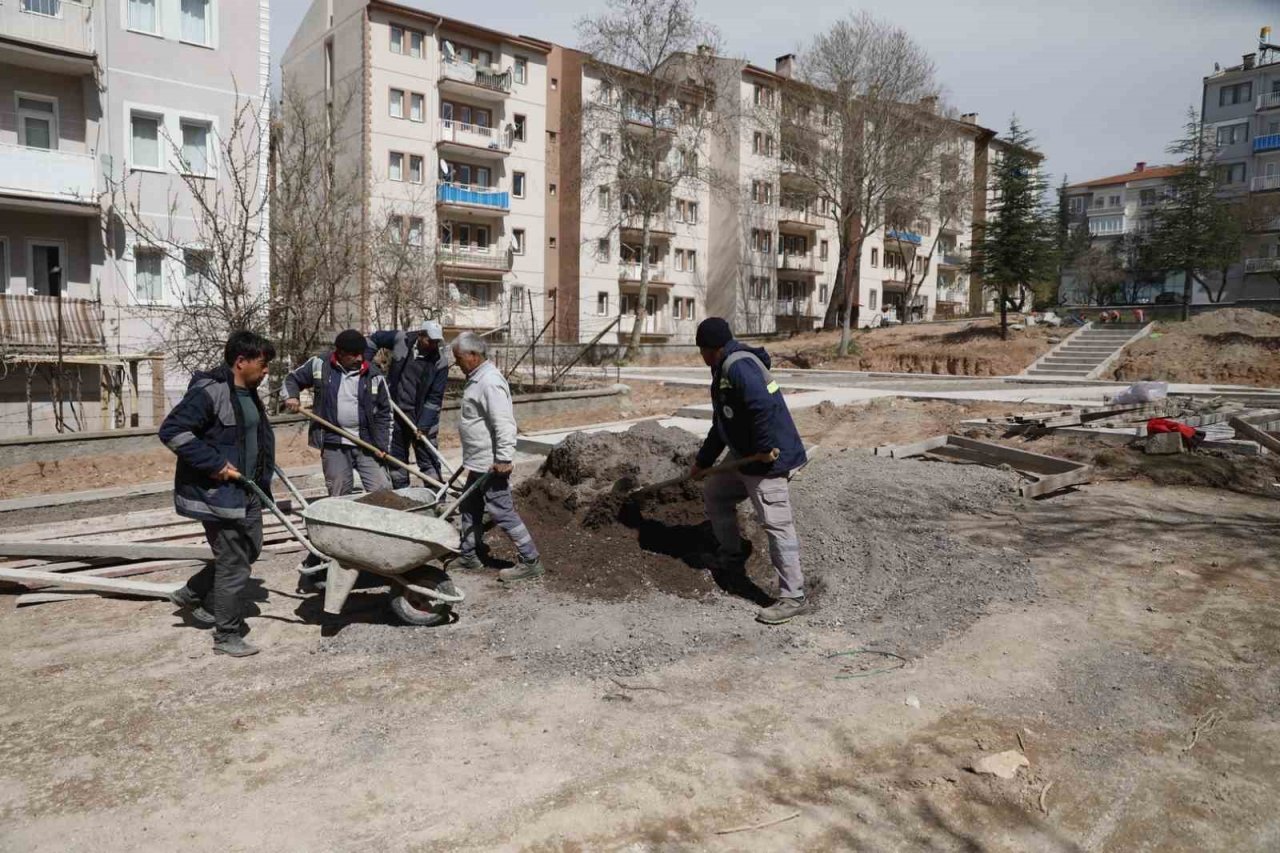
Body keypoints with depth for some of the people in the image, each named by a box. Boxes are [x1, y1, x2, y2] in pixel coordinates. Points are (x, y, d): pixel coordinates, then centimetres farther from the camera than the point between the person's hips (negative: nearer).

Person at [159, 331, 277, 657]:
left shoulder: (247, 392, 10)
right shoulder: (209, 392, -20)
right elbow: (171, 431, -24)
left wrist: (263, 473, 14)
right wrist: (214, 464, -24)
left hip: (245, 491, 10)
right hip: (217, 493, -10)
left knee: (249, 550, 21)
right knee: (234, 565, -1)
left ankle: (190, 594, 38)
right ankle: (226, 636, 15)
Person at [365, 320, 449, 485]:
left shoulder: (440, 363, -14)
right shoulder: (401, 340, -9)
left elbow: (434, 399, -14)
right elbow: (374, 339, 12)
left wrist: (423, 426, -19)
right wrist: (365, 362, 2)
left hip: (422, 417, -3)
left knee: (429, 462, -2)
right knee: (397, 460, 14)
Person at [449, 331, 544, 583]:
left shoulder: (489, 382, -21)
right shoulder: (477, 378, 13)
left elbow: (504, 423, -26)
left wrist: (504, 458, -27)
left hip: (491, 464, -11)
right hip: (477, 462, 11)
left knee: (502, 512, -6)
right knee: (469, 509, 19)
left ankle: (530, 562, 1)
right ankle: (469, 556, 32)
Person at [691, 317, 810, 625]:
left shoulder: (739, 366, -18)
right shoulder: (725, 370, 18)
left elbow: (764, 407, -32)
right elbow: (721, 425, 26)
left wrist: (763, 451, -24)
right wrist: (703, 461, 28)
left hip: (768, 460, -11)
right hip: (744, 458, 11)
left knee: (776, 525, -10)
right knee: (714, 493, 22)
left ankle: (793, 598, -4)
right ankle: (730, 555, 38)